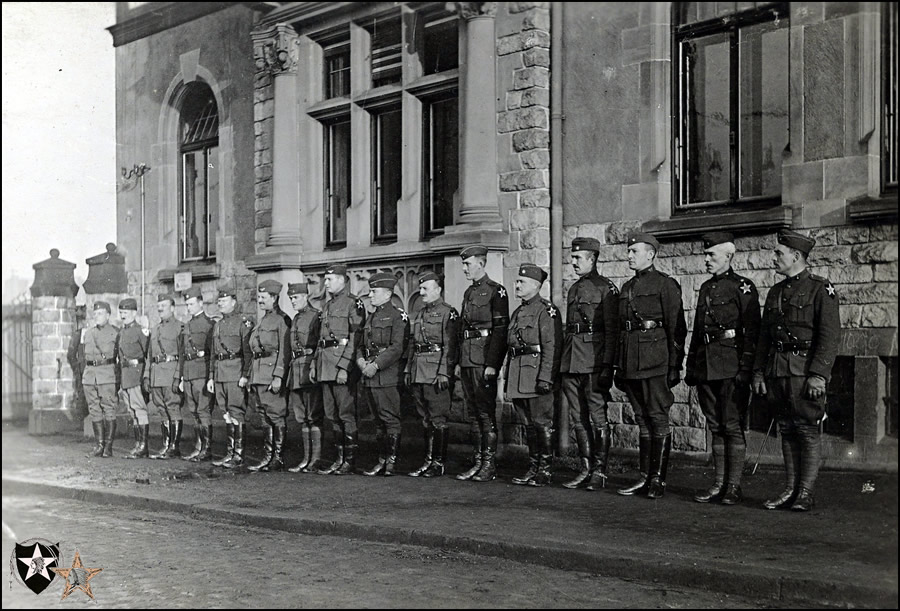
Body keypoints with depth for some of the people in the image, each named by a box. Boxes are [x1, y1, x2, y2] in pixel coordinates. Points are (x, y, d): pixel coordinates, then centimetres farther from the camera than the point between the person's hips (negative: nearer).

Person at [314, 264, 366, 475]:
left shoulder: (353, 303, -7)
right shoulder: (327, 306, 19)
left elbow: (355, 339, -14)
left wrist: (344, 368, -20)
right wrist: (315, 365, 16)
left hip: (343, 366, -9)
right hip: (326, 368, 9)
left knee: (346, 414, -4)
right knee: (332, 416, 10)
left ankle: (350, 461, 2)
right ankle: (339, 459, 16)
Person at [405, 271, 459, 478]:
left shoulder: (448, 313, -6)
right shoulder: (418, 315, 19)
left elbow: (450, 346, -13)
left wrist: (444, 372, -19)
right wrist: (408, 370, 16)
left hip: (436, 374, -8)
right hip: (418, 374, 8)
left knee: (439, 420, -4)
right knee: (426, 419, 11)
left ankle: (439, 463, 1)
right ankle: (428, 460, 16)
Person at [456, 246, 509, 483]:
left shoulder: (496, 291, -7)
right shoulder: (469, 293, 18)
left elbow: (500, 330, -13)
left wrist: (492, 364, -19)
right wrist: (458, 362, 17)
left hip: (484, 362, -8)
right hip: (467, 361, 8)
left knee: (486, 412, -5)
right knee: (473, 412, 9)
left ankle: (489, 464, 0)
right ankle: (478, 461, 13)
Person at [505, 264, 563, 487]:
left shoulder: (546, 310, -8)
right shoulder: (518, 313, 18)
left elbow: (552, 347, -15)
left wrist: (545, 377, -21)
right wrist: (507, 377, 18)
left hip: (537, 374, -8)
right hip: (518, 378, 8)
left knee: (542, 423, -3)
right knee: (529, 424, 12)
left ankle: (544, 471, 2)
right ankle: (533, 468, 17)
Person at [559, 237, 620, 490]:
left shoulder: (605, 288, -5)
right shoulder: (574, 289, 18)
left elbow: (612, 330, -10)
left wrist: (607, 365, -16)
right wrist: (563, 363, 17)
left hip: (594, 362, -8)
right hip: (571, 362, 8)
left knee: (598, 418, -2)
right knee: (578, 419, 9)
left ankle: (599, 471, 3)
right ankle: (586, 468, 16)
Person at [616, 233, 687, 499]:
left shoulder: (665, 285, -4)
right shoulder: (626, 288, 17)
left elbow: (677, 328, -7)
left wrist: (674, 365, -12)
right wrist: (620, 368, 17)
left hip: (655, 363, -7)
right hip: (630, 364, 7)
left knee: (658, 417, -3)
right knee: (642, 419, 10)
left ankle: (658, 478, 2)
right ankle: (645, 477, 14)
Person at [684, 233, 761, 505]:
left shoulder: (743, 287, -5)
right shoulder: (706, 288, 16)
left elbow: (751, 332, -10)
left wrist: (745, 369, -16)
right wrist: (691, 366, 17)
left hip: (731, 368, -7)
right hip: (706, 367, 7)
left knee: (732, 426, -3)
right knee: (716, 427, 10)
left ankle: (733, 486, 2)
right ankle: (719, 484, 15)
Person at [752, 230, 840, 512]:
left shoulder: (821, 290, -4)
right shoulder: (775, 292, 17)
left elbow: (830, 337, -11)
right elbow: (763, 337, 19)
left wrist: (819, 374, -17)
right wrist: (758, 372, 11)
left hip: (805, 370, -6)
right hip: (776, 370, 7)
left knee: (807, 431, -4)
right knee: (787, 431, 9)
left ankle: (805, 494, 1)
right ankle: (790, 490, 13)